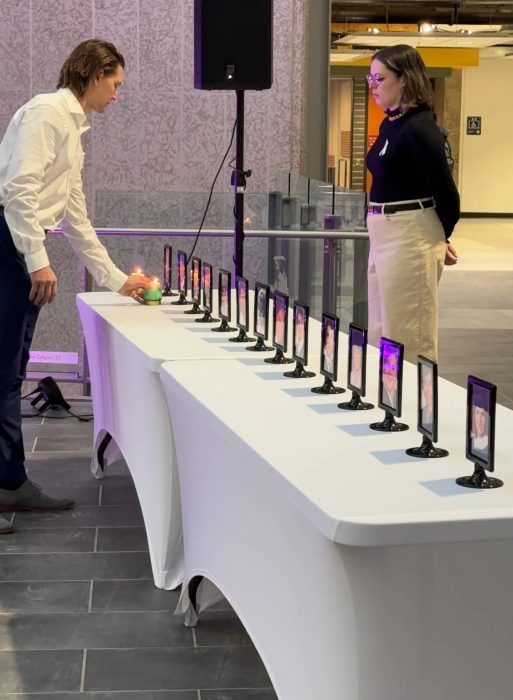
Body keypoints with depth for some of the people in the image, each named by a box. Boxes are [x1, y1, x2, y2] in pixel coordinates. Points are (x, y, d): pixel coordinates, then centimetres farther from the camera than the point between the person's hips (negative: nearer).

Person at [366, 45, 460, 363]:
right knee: (381, 336, 15)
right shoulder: (390, 124, 11)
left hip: (410, 238, -9)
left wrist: (441, 238, 2)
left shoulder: (419, 128, -16)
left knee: (408, 338, -2)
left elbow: (445, 191, -14)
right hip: (384, 235, 9)